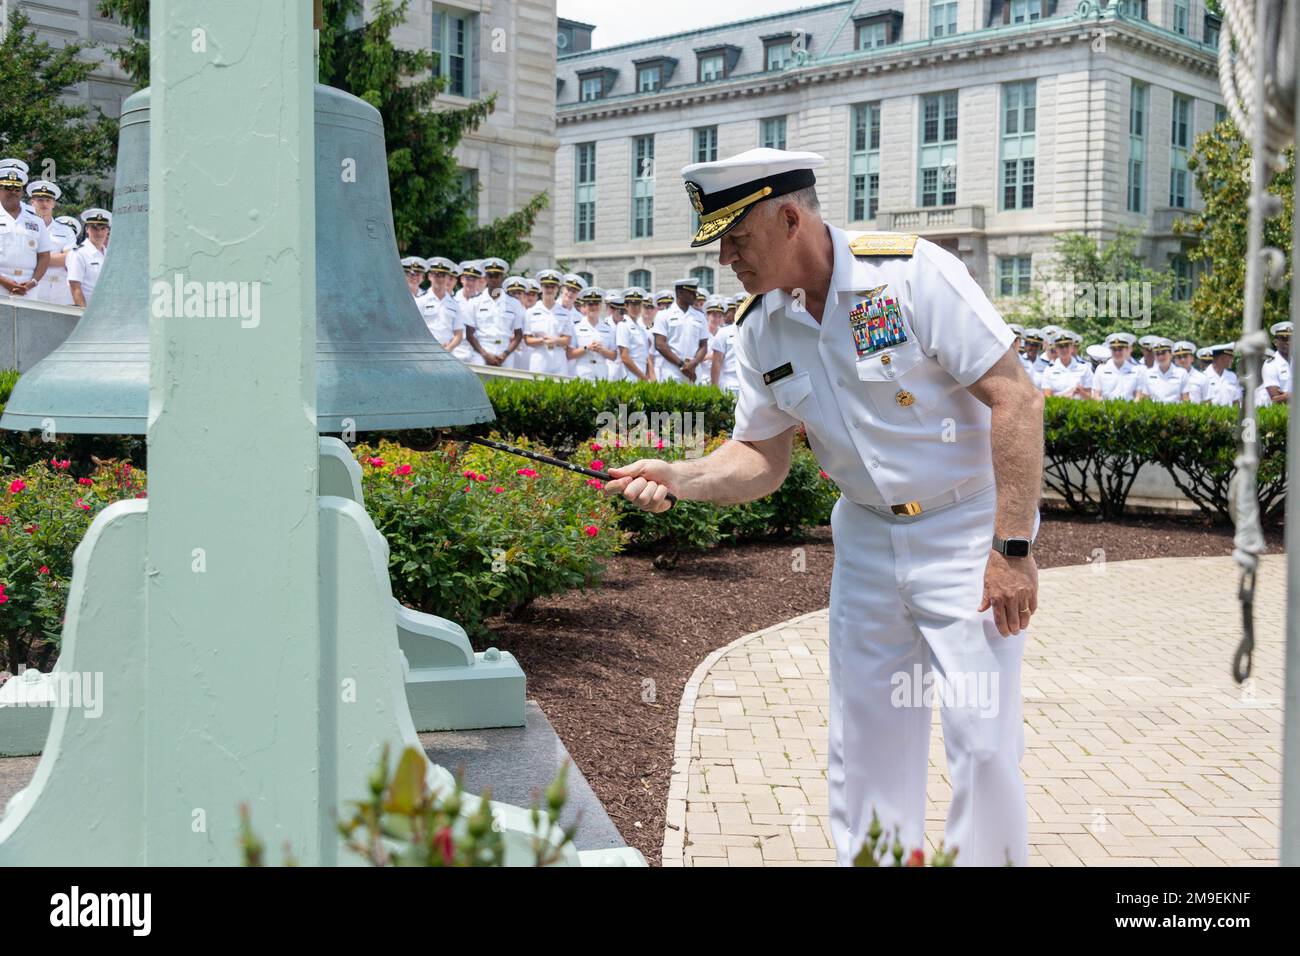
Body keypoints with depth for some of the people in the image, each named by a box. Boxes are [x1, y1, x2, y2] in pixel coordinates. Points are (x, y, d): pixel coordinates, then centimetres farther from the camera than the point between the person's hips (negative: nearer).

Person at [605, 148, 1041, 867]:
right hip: (867, 537, 6)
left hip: (969, 529, -5)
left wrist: (1011, 549, -22)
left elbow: (1016, 398, -19)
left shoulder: (911, 272, -19)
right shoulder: (759, 329, 0)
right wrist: (676, 477, -12)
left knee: (981, 737, -7)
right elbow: (762, 457, 7)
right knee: (861, 739, 9)